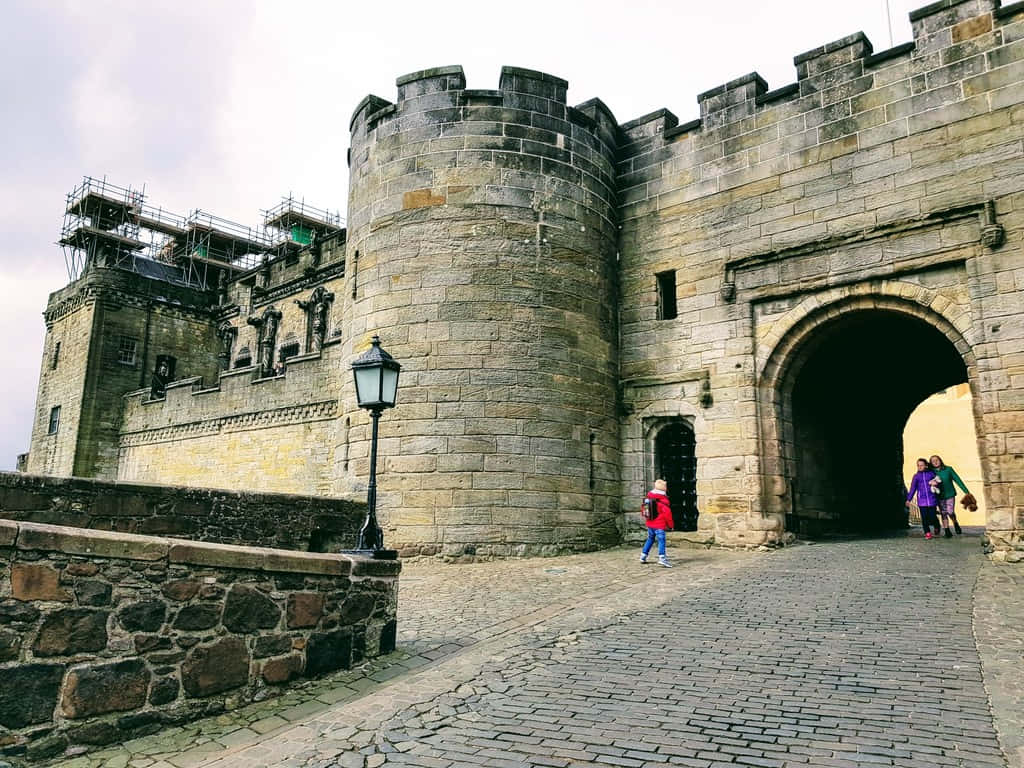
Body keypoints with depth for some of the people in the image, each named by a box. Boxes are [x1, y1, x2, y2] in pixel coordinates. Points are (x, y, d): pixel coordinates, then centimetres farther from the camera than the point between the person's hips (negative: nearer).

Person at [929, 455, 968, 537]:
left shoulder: (948, 469, -3)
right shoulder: (932, 472, -1)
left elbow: (957, 480, 0)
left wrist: (966, 491, 0)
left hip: (950, 494, -1)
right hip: (940, 496, 1)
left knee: (950, 512, -10)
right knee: (943, 514, 2)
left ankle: (956, 524, 22)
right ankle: (947, 532, 11)